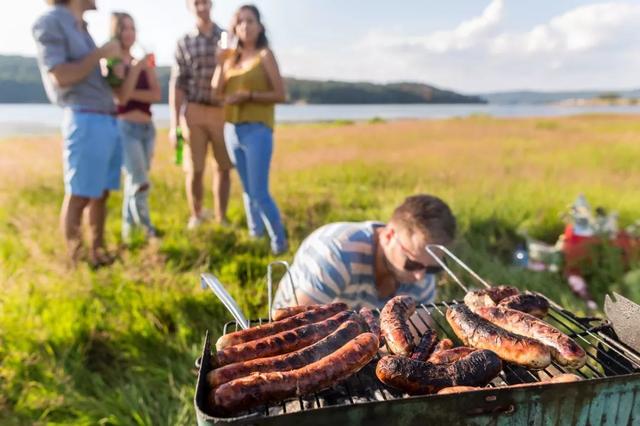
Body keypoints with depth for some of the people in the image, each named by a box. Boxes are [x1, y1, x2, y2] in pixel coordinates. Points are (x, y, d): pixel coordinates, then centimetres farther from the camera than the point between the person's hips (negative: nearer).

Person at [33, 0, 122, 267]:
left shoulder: (80, 27, 21)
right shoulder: (50, 22, -3)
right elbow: (61, 76, -13)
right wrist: (101, 54, -7)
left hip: (108, 119, 8)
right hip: (85, 120, -8)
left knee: (101, 194, 11)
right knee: (78, 196, -3)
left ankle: (98, 252, 21)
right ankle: (76, 262, 5)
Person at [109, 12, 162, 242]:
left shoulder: (144, 61, 14)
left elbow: (157, 94, 1)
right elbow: (121, 97, -16)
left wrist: (132, 93, -13)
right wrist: (136, 67, -17)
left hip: (147, 127, 5)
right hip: (125, 128, -5)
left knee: (134, 181, 12)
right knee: (140, 182, -9)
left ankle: (128, 228, 24)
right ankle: (146, 228, 6)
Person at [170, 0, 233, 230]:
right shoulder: (184, 43, 5)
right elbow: (176, 85, 2)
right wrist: (174, 124, -4)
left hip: (223, 111, 1)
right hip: (194, 111, -1)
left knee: (223, 168, 3)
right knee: (195, 170, 1)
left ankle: (221, 218, 16)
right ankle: (196, 216, 20)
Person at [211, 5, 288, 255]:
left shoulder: (264, 55, -3)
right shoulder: (232, 56, 13)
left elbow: (280, 95, -8)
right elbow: (217, 90, 5)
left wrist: (248, 95, -17)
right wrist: (221, 62, -5)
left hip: (257, 131, -6)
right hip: (232, 130, 6)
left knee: (259, 192, -9)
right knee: (247, 189, 13)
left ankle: (279, 242, 4)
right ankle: (255, 233, 26)